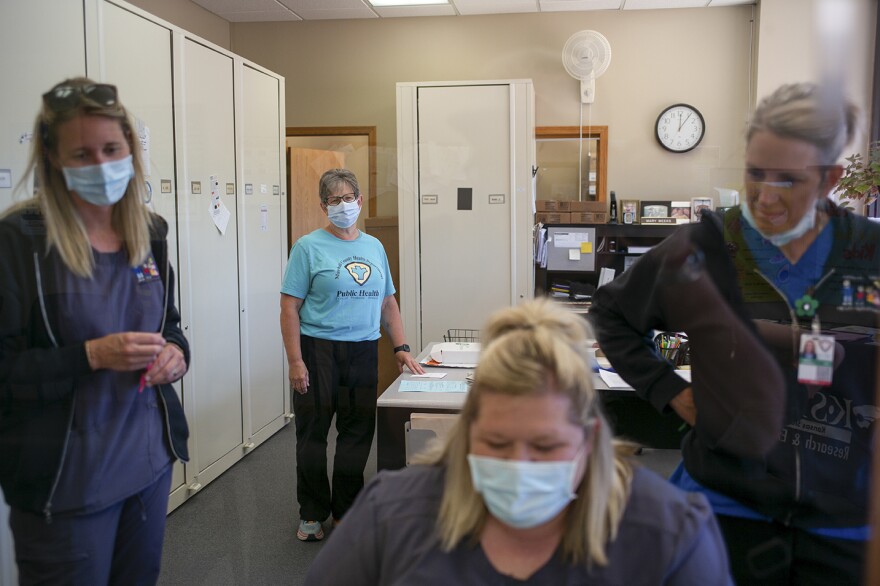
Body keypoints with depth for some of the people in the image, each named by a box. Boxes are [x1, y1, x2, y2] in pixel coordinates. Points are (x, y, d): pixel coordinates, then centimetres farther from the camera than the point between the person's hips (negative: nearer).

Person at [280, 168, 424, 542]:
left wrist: (401, 348, 7)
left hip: (364, 352, 4)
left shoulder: (374, 247, 12)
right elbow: (290, 307, -7)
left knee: (358, 433, 10)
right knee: (312, 433, 5)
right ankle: (312, 514, 22)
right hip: (318, 351, -4)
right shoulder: (309, 247, -3)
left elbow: (387, 303, 16)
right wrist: (295, 361, -14)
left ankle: (346, 511, 26)